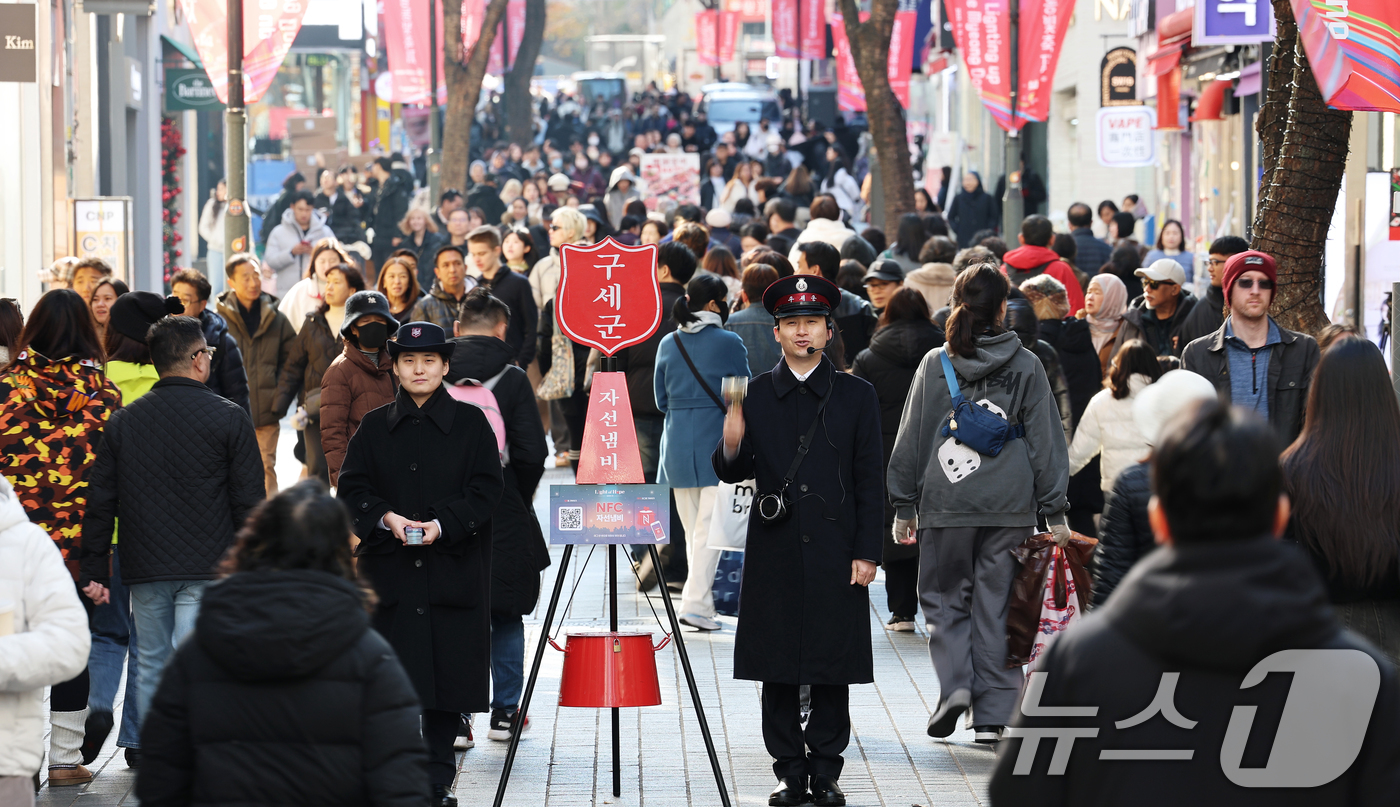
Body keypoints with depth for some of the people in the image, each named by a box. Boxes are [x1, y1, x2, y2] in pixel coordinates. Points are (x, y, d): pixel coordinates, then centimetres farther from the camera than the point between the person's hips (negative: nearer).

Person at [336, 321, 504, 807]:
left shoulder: (471, 424, 4)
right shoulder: (375, 427, 9)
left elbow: (485, 490, -1)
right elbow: (352, 488, 5)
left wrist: (443, 524, -15)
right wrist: (385, 517, -14)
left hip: (452, 567, -1)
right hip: (389, 567, 1)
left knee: (448, 675, 1)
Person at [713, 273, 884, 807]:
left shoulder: (857, 396, 5)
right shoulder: (754, 396, 7)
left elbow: (870, 482, 4)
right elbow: (734, 474, 7)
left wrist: (866, 553, -3)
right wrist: (731, 446, -16)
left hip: (835, 555, -1)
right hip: (774, 554, 1)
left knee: (833, 668, 1)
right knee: (778, 668, 3)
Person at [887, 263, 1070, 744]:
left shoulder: (935, 365, 0)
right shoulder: (1026, 366, 1)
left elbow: (912, 438, 4)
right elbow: (1046, 440, 3)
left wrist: (904, 505, 12)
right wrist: (1054, 510, 8)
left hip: (946, 504, -1)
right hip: (1009, 506, 1)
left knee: (945, 596, 14)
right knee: (996, 603, 6)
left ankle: (954, 684, -6)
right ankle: (992, 716, 6)